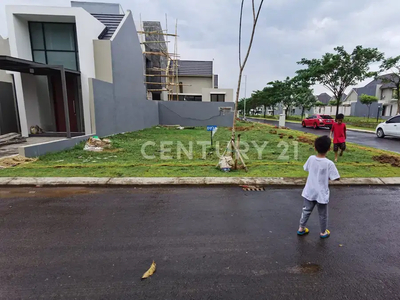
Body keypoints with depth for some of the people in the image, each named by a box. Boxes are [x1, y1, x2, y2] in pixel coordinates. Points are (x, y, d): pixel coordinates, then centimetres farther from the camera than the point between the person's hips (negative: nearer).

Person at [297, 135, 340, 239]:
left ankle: (301, 228, 32)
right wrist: (328, 176, 2)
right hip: (321, 194, -3)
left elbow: (306, 169, 7)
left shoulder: (311, 158, -11)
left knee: (306, 210, 20)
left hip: (309, 192, 3)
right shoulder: (329, 163, -21)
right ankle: (323, 232, 37)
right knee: (323, 214, 18)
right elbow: (336, 178, -16)